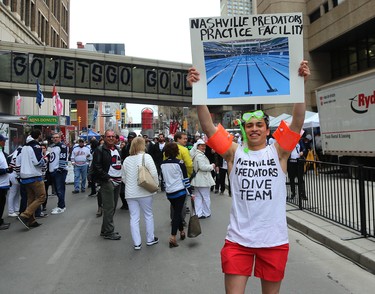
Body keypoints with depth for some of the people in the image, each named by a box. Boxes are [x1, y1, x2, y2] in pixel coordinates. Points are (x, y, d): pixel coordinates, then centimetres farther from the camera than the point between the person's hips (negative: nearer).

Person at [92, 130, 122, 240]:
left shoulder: (117, 150, 17)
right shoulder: (100, 150, -7)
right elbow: (97, 166, -13)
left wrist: (121, 177, 13)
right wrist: (107, 178, -16)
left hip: (117, 181, 8)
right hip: (107, 182, -8)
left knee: (113, 207, 12)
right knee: (109, 207, -6)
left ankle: (105, 230, 23)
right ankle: (108, 232, 4)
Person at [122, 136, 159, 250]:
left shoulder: (126, 160, 5)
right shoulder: (146, 157, -10)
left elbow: (124, 178, 10)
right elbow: (154, 173, -15)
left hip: (130, 193, 4)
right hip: (144, 192, -3)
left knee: (134, 217, 8)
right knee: (148, 215, 14)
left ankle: (137, 243, 12)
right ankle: (150, 239, 25)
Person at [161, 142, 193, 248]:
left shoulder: (162, 164, 1)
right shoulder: (179, 163, -12)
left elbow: (163, 179, 11)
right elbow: (185, 178, -10)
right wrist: (191, 192, -4)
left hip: (169, 192, 5)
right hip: (180, 191, -4)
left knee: (176, 212, 18)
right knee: (177, 213, -1)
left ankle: (182, 232, 31)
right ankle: (173, 237, -6)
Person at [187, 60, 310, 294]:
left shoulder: (278, 152, 0)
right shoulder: (234, 152, -1)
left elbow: (297, 122, -12)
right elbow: (208, 126, -10)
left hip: (274, 240, 1)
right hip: (238, 239, 0)